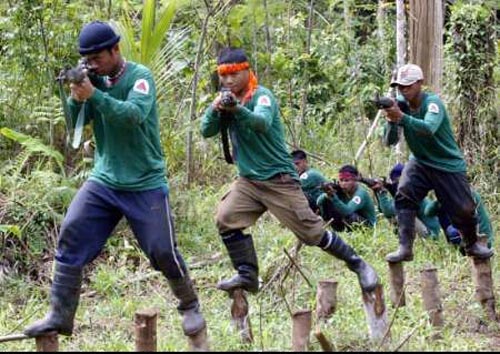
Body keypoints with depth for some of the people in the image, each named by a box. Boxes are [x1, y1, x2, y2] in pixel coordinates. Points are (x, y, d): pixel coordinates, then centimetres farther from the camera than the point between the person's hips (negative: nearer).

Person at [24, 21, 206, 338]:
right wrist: (76, 97, -16)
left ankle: (190, 307, 23)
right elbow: (75, 122, 3)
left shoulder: (140, 76, -11)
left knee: (163, 251, -1)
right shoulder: (96, 80, 5)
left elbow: (134, 115, -27)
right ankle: (60, 316, -3)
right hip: (103, 181, 5)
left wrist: (93, 95, -33)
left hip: (145, 186, -5)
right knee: (71, 237, -8)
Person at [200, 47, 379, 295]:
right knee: (225, 219, -13)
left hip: (278, 179, -6)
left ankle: (358, 265, 10)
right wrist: (215, 109, -24)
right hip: (248, 179, 6)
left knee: (311, 231, -4)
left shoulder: (262, 95, -13)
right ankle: (247, 275, -3)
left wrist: (237, 109, -52)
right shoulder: (226, 99, 6)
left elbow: (262, 123, -34)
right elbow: (207, 131, -3)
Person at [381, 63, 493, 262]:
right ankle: (405, 249, -23)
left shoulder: (432, 102, -22)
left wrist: (401, 117, -54)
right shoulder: (400, 104, -8)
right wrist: (391, 121, -33)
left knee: (464, 209, 0)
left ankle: (472, 244, 31)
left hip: (449, 165, -3)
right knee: (403, 194, -23)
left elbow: (429, 128, -43)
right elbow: (389, 142, -13)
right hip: (420, 162, 3)